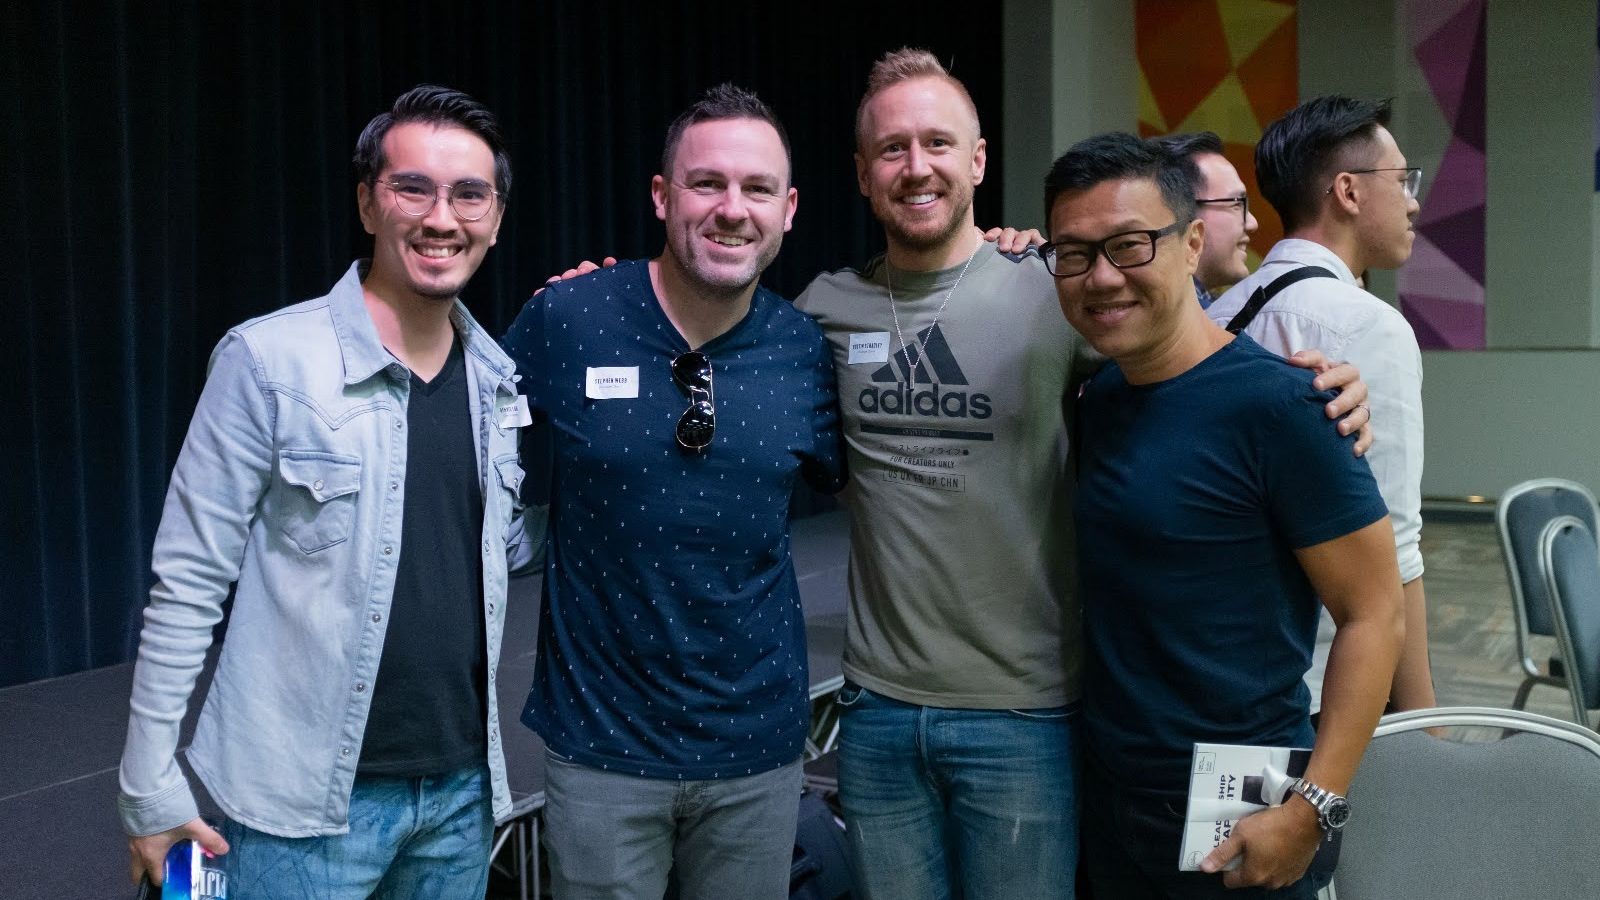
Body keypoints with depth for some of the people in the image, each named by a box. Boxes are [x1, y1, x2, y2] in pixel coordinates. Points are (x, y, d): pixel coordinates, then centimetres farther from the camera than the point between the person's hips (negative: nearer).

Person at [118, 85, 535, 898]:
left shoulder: (499, 378, 3)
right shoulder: (270, 362, -13)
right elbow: (188, 581, -9)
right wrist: (151, 783, -9)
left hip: (463, 787, 5)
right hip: (306, 800, -5)